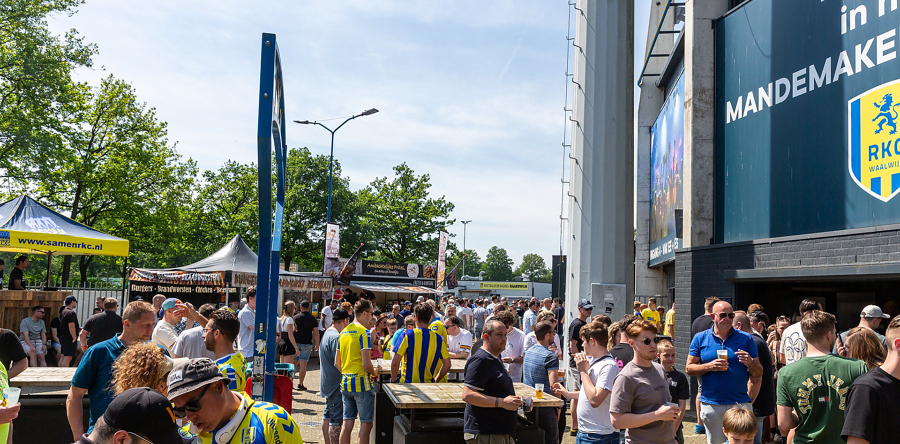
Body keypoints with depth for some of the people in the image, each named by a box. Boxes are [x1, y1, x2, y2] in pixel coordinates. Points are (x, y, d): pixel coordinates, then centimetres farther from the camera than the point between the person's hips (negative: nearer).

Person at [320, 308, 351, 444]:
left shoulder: (327, 334, 12)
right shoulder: (336, 337, -20)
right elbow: (339, 363, -22)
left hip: (327, 383, 10)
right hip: (336, 383, -10)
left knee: (327, 416, 16)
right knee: (336, 419, -8)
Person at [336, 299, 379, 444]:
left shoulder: (344, 332, 10)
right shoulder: (363, 332, -13)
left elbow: (336, 363, 13)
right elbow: (366, 364, -18)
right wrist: (374, 373, 0)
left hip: (345, 383, 7)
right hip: (361, 383, -7)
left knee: (347, 424, 10)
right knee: (366, 424, 1)